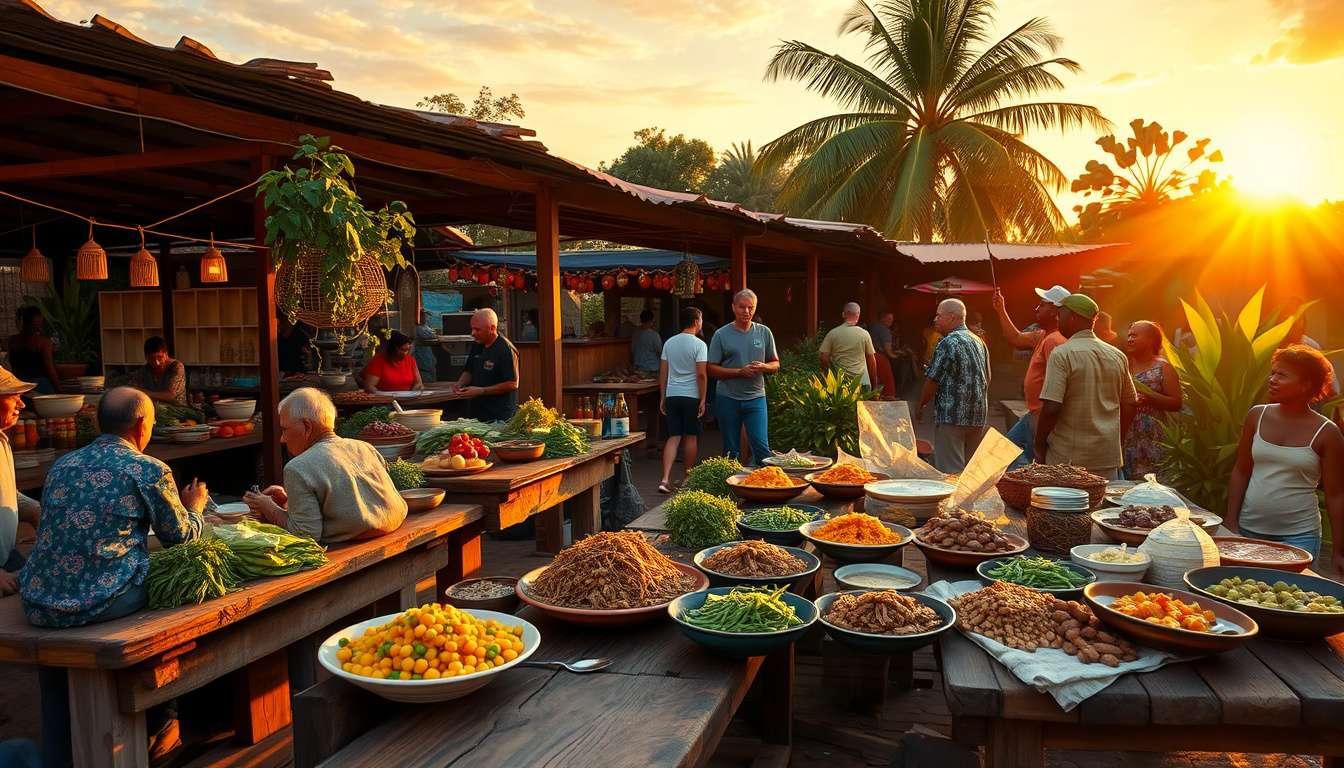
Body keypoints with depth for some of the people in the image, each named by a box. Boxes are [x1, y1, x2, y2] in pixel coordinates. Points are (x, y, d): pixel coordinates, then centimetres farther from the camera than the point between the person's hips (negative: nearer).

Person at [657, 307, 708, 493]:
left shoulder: (669, 343, 8)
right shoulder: (699, 345, -8)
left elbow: (663, 372, 9)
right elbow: (701, 374, -13)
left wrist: (662, 398, 15)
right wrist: (703, 400, -8)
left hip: (672, 395, 4)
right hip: (691, 396, -4)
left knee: (673, 437, 4)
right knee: (691, 437, 8)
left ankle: (665, 479, -9)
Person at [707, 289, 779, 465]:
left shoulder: (764, 332, 6)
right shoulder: (721, 334, -1)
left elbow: (775, 364, 12)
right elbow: (712, 369, -3)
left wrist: (763, 367, -11)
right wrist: (740, 372, -14)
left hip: (756, 397, 1)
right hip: (728, 398, -1)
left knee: (762, 447, -8)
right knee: (731, 451, 8)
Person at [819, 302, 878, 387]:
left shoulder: (832, 333, -3)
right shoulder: (864, 334, -2)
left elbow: (824, 357, -3)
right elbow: (871, 359, 4)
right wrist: (874, 380, 14)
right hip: (862, 380, -1)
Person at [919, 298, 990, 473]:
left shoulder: (948, 343, -13)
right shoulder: (979, 342, 13)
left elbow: (933, 380, -13)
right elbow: (986, 378, 19)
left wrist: (921, 405, 1)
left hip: (952, 415, -8)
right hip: (978, 415, 8)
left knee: (951, 471, -5)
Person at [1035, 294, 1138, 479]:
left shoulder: (1062, 354, -12)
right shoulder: (1118, 356, 7)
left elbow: (1051, 408, -18)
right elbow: (1129, 405, 14)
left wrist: (1039, 447, -6)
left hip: (1068, 458, -5)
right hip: (1109, 457, 6)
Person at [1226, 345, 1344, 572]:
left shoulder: (1325, 432, -6)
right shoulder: (1257, 416, 1)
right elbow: (1241, 472, 6)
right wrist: (1231, 523, 2)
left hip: (1298, 535, -2)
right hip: (1249, 529, 3)